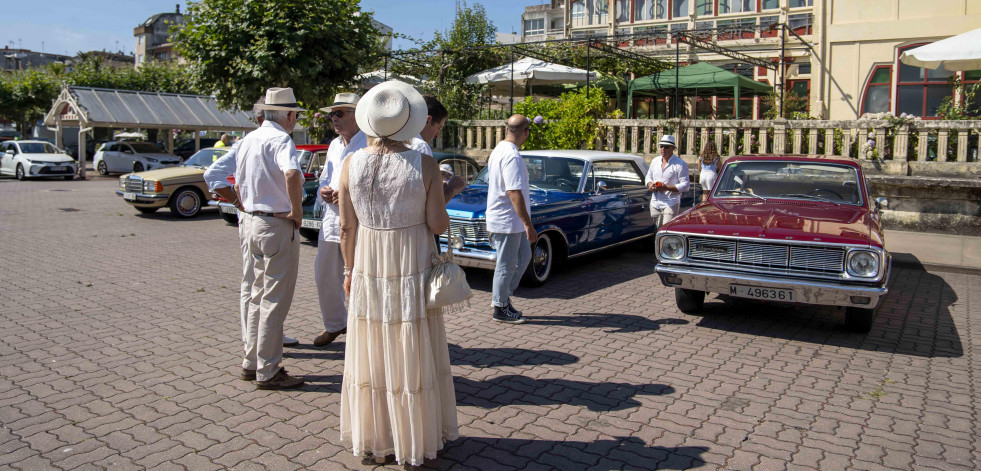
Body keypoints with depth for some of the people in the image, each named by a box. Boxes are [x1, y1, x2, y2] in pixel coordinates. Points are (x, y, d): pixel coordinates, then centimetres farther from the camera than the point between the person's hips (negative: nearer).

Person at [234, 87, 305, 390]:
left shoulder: (248, 140, 12)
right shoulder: (280, 140, -15)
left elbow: (239, 185, 20)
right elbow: (292, 174, -35)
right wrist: (297, 210, -23)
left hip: (251, 224, 9)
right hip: (277, 226, -9)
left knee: (258, 296, 18)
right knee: (275, 301, -1)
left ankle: (251, 362, 27)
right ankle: (268, 372, 7)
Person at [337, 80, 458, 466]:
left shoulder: (352, 164, -5)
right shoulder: (425, 165, -12)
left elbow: (347, 226, -2)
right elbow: (438, 225, -10)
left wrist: (349, 269, 10)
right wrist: (448, 192, 8)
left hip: (368, 270, 2)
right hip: (413, 271, -2)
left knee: (371, 354, 14)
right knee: (413, 357, 10)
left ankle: (373, 440, 27)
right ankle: (416, 441, 23)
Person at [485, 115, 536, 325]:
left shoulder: (498, 149, 10)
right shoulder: (512, 156, -22)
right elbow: (514, 193, -27)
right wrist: (528, 225, -26)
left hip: (507, 219, 10)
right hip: (507, 221, -10)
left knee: (524, 256, 20)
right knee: (506, 265, 3)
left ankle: (502, 296, 27)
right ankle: (500, 308, 17)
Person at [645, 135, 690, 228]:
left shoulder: (680, 164, -7)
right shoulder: (655, 161, 14)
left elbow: (685, 186, -11)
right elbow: (648, 177, 24)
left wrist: (666, 187, -20)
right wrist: (650, 185, -1)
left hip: (671, 204, -6)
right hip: (655, 203, 6)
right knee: (655, 232, 10)